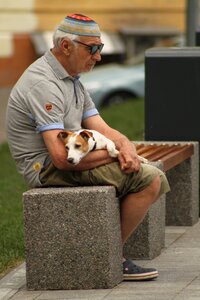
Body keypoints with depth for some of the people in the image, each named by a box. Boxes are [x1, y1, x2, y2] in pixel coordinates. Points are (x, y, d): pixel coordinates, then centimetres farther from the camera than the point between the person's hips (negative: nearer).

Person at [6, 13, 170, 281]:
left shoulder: (72, 80, 15)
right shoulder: (43, 84, -20)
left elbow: (102, 130, 9)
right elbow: (61, 157, -27)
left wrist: (126, 146, -14)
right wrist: (115, 154, -17)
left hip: (66, 160, 11)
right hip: (48, 169, -11)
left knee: (156, 179, 5)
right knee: (146, 179, -19)